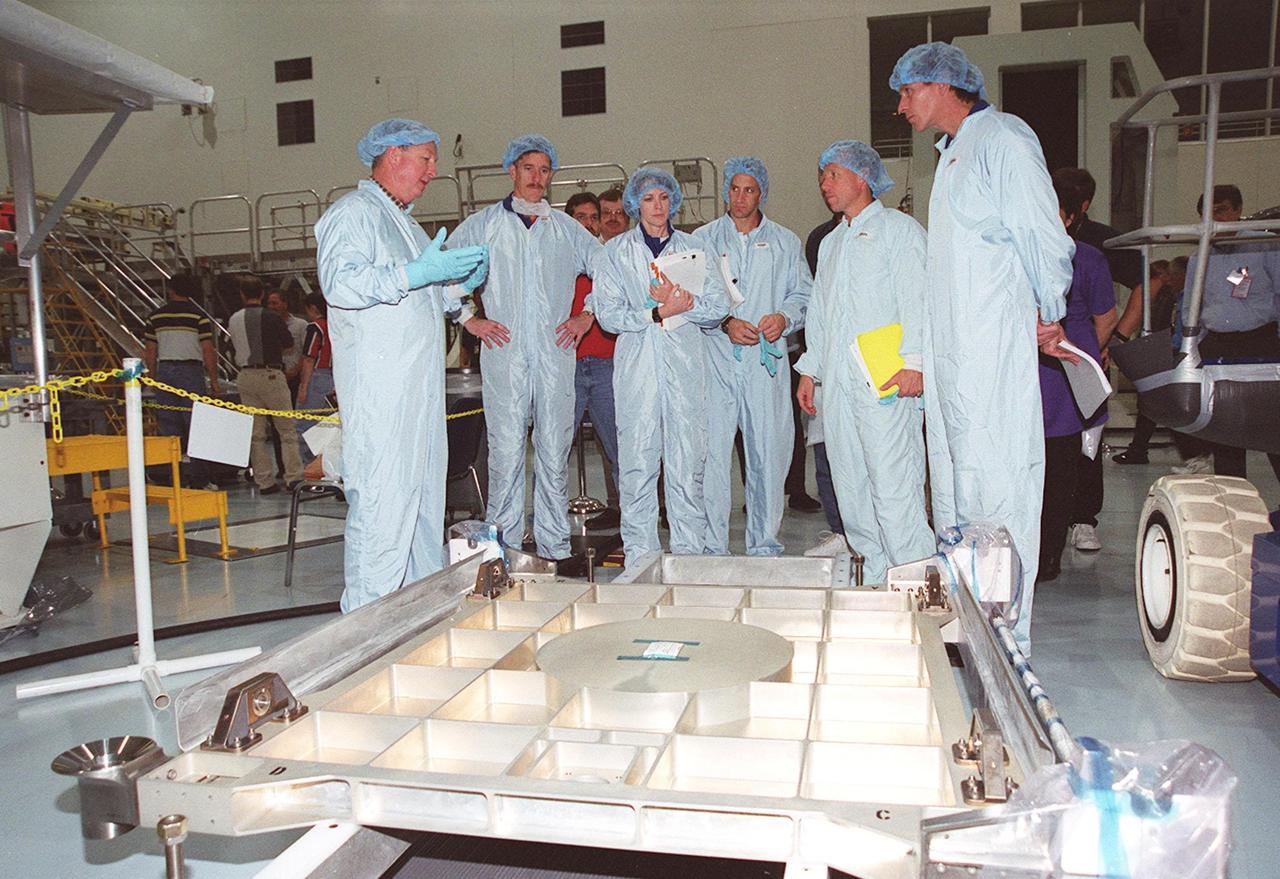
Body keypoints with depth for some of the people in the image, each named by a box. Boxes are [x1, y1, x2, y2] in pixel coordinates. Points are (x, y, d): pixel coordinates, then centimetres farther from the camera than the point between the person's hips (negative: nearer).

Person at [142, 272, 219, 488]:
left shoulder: (155, 317, 6)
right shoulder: (199, 317, -3)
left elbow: (150, 353, 7)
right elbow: (208, 352, -7)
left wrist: (155, 378, 16)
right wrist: (214, 381, 0)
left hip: (165, 371, 3)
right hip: (191, 371, -3)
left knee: (168, 427, 7)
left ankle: (170, 477, 8)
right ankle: (198, 478, 0)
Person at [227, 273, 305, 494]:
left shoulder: (232, 320, 8)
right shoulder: (269, 317, -7)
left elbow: (236, 347, 14)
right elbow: (289, 343, 5)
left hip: (245, 376, 5)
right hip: (270, 374, -5)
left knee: (256, 432, 7)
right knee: (287, 430, 1)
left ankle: (264, 481, 7)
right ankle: (293, 477, -3)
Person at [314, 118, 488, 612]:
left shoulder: (406, 224, 26)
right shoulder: (352, 213, -4)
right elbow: (339, 282, -21)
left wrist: (461, 285, 14)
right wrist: (415, 274, -24)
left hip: (422, 384, 10)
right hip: (378, 388, -9)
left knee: (425, 493, 12)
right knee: (382, 498, -10)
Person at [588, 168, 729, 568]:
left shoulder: (692, 247, 15)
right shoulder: (615, 252, 10)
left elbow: (718, 307, 6)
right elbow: (608, 314, -2)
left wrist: (681, 303, -11)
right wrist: (658, 312, -12)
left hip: (686, 366, 1)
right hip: (637, 366, -1)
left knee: (688, 462, 1)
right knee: (637, 463, -1)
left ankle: (690, 553, 10)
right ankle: (639, 557, 7)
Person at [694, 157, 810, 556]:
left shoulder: (784, 242, 15)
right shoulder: (702, 240, 11)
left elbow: (803, 295, 13)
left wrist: (784, 318, -8)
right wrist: (725, 323, -10)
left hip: (766, 361, 1)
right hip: (716, 360, -1)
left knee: (769, 455, 1)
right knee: (711, 454, -6)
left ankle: (764, 547, 13)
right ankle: (712, 549, 3)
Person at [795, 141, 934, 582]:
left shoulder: (898, 229, 3)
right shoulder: (830, 243, 25)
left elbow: (916, 298, -7)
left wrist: (914, 362, -18)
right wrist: (809, 369, 20)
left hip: (886, 380, -7)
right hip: (837, 381, 8)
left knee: (892, 484, -12)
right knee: (850, 485, 6)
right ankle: (876, 579, 15)